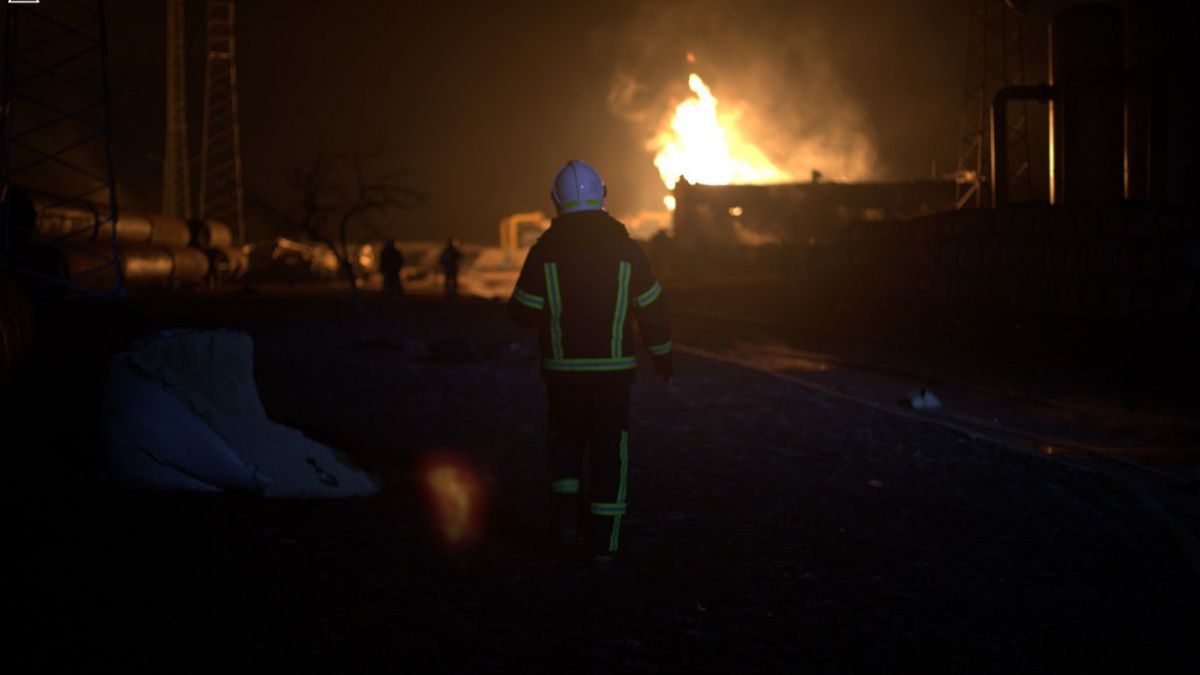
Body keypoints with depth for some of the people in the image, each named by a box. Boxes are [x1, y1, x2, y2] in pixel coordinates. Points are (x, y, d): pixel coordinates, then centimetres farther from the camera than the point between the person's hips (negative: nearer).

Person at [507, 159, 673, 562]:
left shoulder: (545, 250, -7)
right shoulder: (626, 248, -3)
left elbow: (523, 312, -5)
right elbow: (652, 309, 2)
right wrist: (663, 358, 15)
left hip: (563, 369, 0)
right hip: (613, 369, 0)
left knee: (565, 442, 20)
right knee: (609, 452, 7)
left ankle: (567, 518, 10)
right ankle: (603, 540, 7)